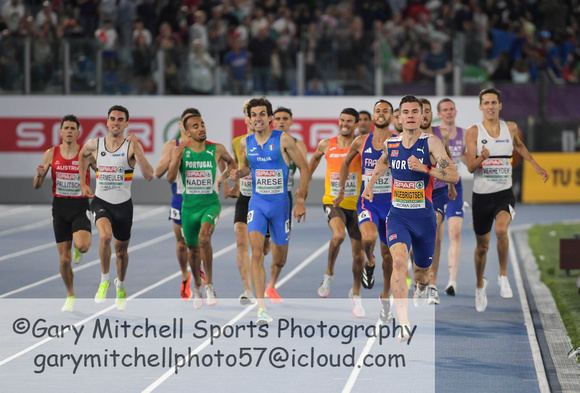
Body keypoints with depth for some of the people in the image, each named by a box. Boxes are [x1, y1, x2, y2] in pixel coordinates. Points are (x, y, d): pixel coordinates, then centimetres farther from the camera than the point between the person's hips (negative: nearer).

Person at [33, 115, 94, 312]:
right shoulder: (51, 154, 1)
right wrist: (40, 175, -16)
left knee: (82, 245, -28)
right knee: (64, 259, 4)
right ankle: (70, 296, 25)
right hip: (60, 207, 2)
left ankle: (78, 250, 11)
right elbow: (36, 186, 6)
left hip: (80, 207, -2)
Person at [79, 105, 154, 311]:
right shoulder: (94, 145, -4)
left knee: (121, 249, 14)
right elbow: (82, 155, 22)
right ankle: (104, 280, -8)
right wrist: (83, 183, 17)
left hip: (123, 204, 0)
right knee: (105, 236, -29)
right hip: (101, 201, 0)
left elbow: (149, 175, -23)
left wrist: (137, 150, -31)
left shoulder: (132, 145, -12)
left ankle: (121, 286, 43)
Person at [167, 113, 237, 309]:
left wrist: (223, 177, 5)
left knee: (204, 237, -29)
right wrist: (177, 158, -27)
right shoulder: (180, 151, -4)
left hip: (210, 203, -2)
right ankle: (197, 286, 39)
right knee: (193, 249, 13)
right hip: (189, 205, 2)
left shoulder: (216, 149, -3)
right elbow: (170, 179, -13)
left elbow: (232, 163, 19)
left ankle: (209, 285, -17)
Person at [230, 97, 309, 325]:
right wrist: (238, 173, -2)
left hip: (280, 203, -1)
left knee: (280, 259, 12)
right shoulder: (246, 143, 2)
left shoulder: (283, 140, -9)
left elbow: (303, 167, -3)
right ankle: (261, 308, -23)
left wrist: (300, 201, -7)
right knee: (257, 253, -19)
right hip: (257, 203, 1)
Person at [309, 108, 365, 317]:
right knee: (338, 234, -31)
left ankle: (356, 294, 28)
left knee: (359, 254, 5)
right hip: (333, 202, 0)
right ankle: (329, 274, -6)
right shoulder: (327, 145, 4)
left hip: (356, 205, 0)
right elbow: (315, 158, 25)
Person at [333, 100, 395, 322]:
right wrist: (342, 191, 18)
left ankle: (385, 297, 27)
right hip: (367, 202, 0)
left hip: (391, 203, 0)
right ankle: (370, 262, 5)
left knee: (387, 252, 8)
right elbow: (346, 163, 19)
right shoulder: (361, 142, 1)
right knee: (368, 237, -30)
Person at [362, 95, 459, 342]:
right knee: (398, 260, -25)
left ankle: (422, 287, 58)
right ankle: (404, 325, -33)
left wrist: (424, 168, -29)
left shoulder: (431, 143, -10)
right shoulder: (390, 144, 3)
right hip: (398, 217, 1)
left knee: (422, 271, 16)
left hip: (424, 218, -1)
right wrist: (370, 185, 25)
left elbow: (454, 176, -19)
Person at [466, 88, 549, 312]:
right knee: (482, 245, 11)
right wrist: (481, 158, -34)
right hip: (481, 195, 0)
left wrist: (535, 165, 27)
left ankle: (503, 275, -9)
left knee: (501, 230, -29)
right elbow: (470, 167, -14)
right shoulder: (473, 132, -6)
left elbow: (519, 146, 26)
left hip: (504, 194, 0)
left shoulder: (510, 128, 2)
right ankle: (480, 285, 37)